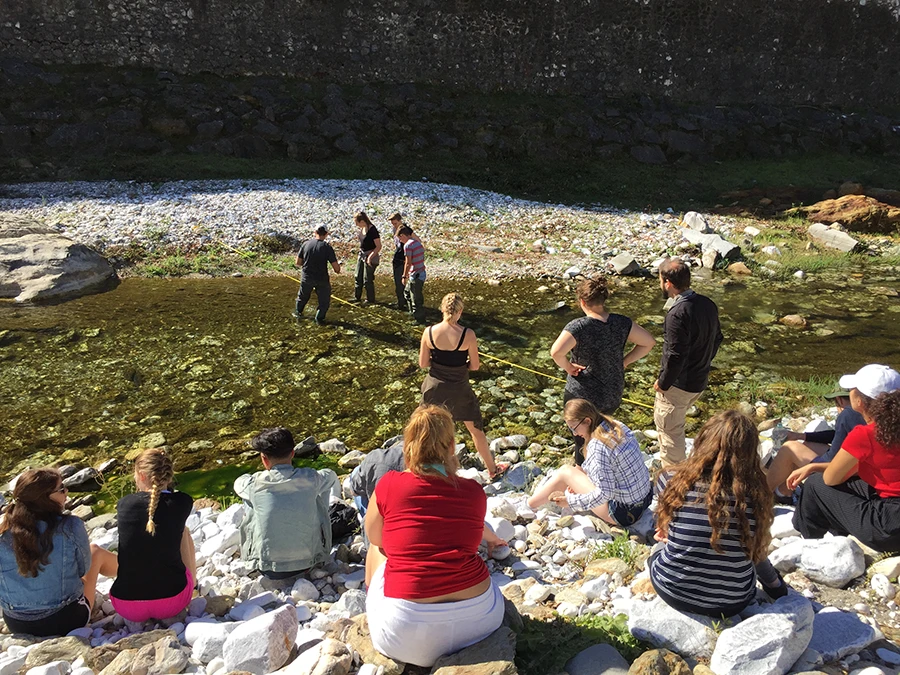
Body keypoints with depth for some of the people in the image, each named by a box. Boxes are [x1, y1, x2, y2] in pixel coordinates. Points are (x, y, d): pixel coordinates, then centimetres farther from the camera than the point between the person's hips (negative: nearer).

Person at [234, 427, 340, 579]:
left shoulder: (255, 484, -13)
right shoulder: (310, 479, -10)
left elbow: (238, 483, 14)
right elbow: (331, 476, 15)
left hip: (269, 571, -1)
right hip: (309, 564, 1)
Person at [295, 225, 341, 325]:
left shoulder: (306, 244, -4)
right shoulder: (327, 247, -12)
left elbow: (297, 263, 3)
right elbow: (336, 267, -15)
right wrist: (338, 270, 8)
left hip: (306, 277, 4)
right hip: (322, 279, -3)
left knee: (302, 296, 28)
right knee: (324, 301, 17)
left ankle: (298, 313, 45)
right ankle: (319, 318, 12)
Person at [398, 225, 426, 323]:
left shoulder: (407, 245, -17)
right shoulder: (418, 243, 10)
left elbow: (408, 263, -19)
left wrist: (404, 276, -10)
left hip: (415, 276, -10)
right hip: (421, 273, 10)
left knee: (416, 299, 2)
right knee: (408, 293, 27)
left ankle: (420, 320, 11)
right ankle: (413, 313, 39)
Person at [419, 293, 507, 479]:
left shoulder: (429, 332, -14)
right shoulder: (468, 334, -19)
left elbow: (423, 363, -6)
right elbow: (475, 366, -10)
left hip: (434, 386, 2)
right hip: (459, 389, -1)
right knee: (476, 429, 16)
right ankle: (492, 469, 31)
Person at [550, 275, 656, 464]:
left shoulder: (578, 327, -22)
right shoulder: (621, 323, -7)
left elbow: (556, 352, -37)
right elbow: (649, 342, -2)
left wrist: (568, 367, -18)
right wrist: (624, 362, 2)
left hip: (582, 396, -5)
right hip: (614, 395, 5)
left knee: (583, 442, 15)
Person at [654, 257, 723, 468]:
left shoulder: (678, 313, -28)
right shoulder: (708, 304, 0)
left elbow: (675, 356, -27)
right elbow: (717, 339, 11)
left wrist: (663, 383, -13)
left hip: (679, 385, -9)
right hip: (700, 380, 9)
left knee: (669, 429, 9)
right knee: (662, 417, 27)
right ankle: (670, 461, 44)